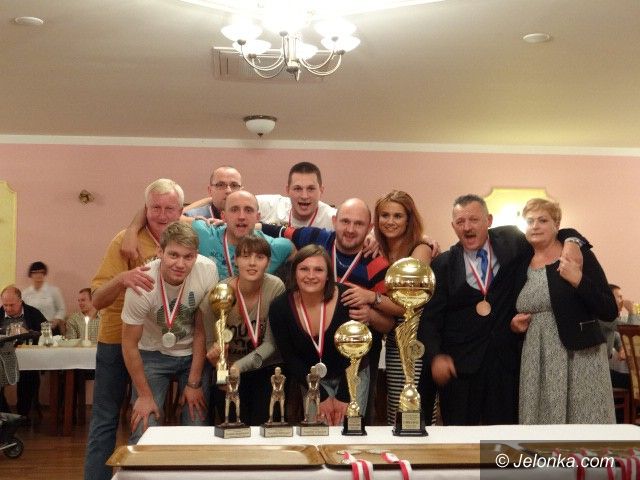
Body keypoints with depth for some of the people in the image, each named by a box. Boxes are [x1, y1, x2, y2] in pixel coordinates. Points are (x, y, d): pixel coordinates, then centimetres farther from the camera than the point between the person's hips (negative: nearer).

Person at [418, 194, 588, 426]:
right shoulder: (442, 265, 2)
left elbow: (551, 235, 18)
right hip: (459, 366, -1)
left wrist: (571, 241, -5)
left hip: (506, 363, 1)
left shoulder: (511, 241, 4)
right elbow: (429, 318, -1)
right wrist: (435, 357, -16)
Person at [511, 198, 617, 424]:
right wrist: (514, 324, 2)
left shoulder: (579, 256, -3)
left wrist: (579, 280, -19)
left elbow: (610, 312, -9)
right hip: (534, 363, 4)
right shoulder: (522, 267, 10)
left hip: (579, 358, -4)